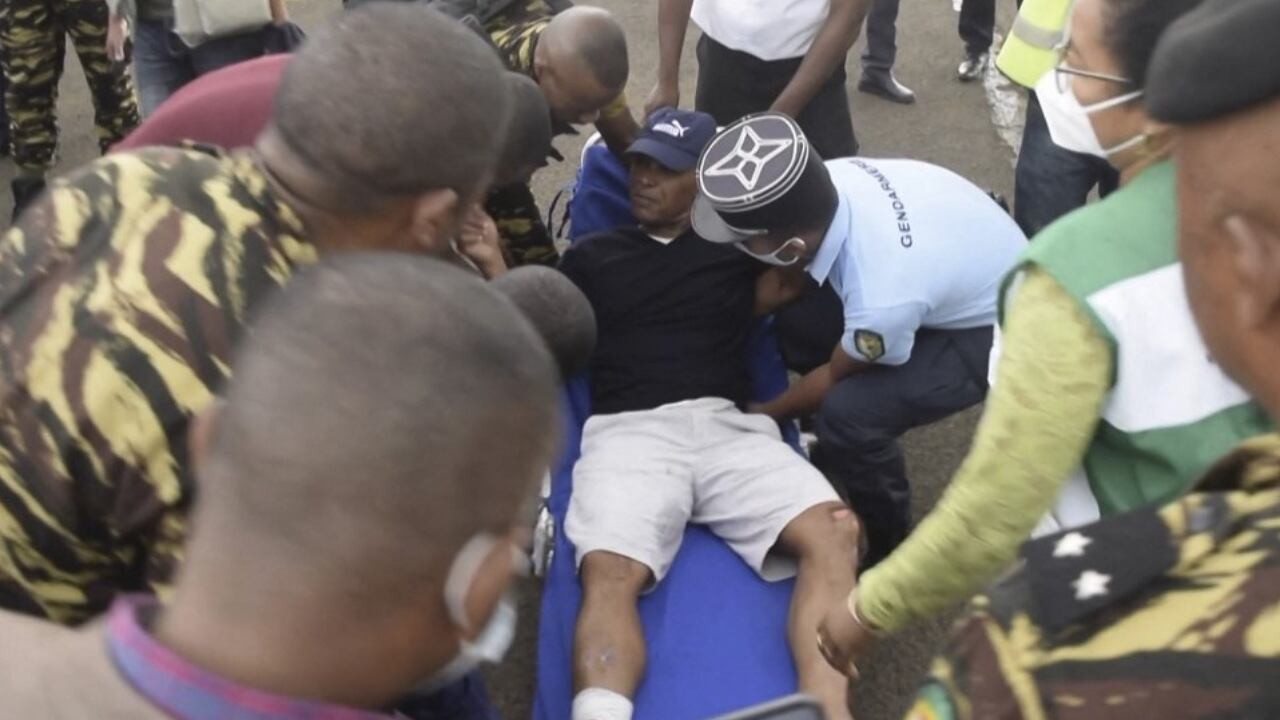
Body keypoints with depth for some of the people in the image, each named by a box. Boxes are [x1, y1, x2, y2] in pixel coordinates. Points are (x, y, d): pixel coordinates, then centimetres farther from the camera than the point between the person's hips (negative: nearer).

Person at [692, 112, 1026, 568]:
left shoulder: (882, 299, -39)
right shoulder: (828, 182, -23)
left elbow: (837, 376, -16)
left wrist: (761, 415, -1)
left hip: (997, 328, -7)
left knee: (849, 413, -24)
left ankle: (890, 549, 3)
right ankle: (833, 461, 22)